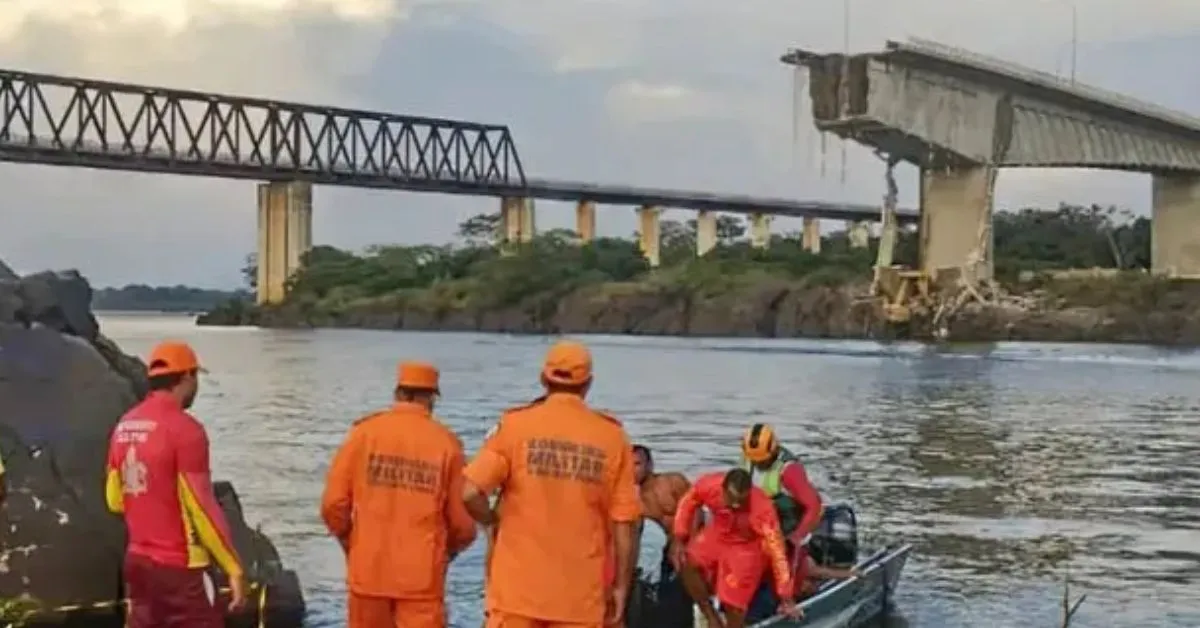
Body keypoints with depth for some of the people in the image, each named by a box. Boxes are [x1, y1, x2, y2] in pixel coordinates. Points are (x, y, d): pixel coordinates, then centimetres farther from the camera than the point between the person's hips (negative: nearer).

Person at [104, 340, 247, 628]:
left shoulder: (124, 426, 7)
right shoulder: (184, 428, -16)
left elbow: (114, 500, 14)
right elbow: (202, 506, -18)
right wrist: (234, 568, -14)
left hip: (138, 561, 8)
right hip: (180, 567, -8)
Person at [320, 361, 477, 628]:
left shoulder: (364, 432, -2)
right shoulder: (446, 443, -3)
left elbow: (333, 503, -3)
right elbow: (462, 522, -3)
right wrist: (448, 550, 19)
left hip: (369, 569, 2)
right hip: (422, 576, -1)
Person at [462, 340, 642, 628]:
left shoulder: (516, 425, -4)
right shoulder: (612, 437, -1)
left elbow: (470, 492, -12)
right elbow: (623, 525, -2)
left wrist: (493, 521, 8)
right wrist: (621, 586, 8)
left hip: (517, 586, -1)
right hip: (580, 594, 1)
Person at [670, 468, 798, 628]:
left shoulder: (762, 509, -37)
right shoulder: (709, 485, -29)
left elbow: (777, 550, -31)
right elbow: (688, 502, -5)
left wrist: (786, 599, -27)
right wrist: (679, 540, -11)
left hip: (748, 547, -4)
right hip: (717, 535, 4)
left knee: (733, 603, -7)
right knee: (687, 563, -20)